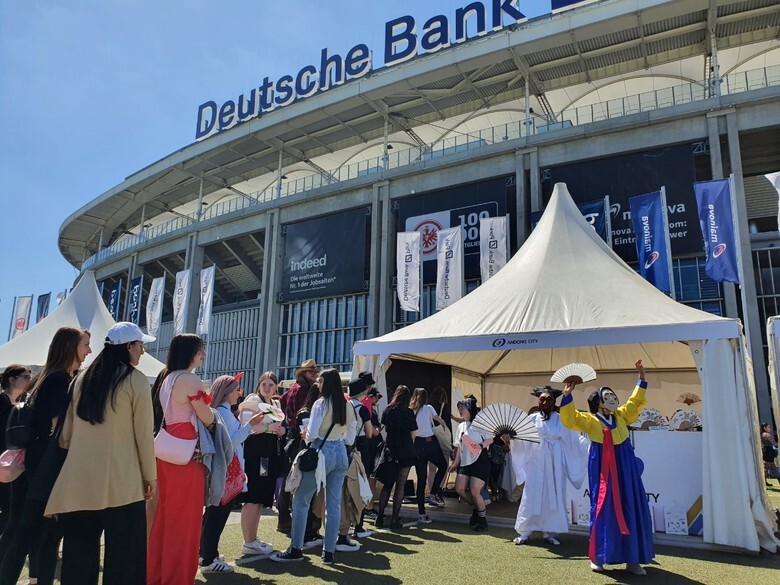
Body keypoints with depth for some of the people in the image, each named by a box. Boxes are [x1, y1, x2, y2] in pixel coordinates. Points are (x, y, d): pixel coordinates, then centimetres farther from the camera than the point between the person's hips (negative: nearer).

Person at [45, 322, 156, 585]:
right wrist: (150, 475, 3)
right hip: (120, 481, -5)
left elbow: (66, 432, 14)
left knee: (78, 553, 14)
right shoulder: (136, 381, -6)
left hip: (78, 479, 6)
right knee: (123, 553, 5)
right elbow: (143, 434, -6)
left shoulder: (83, 378, 10)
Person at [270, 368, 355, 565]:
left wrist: (306, 434, 6)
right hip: (341, 454, 7)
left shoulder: (321, 403, -11)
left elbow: (312, 434, -15)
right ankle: (329, 552, 14)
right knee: (334, 504, 9)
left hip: (322, 453, -6)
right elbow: (350, 438, 11)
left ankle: (295, 549, 10)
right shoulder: (348, 406, 7)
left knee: (300, 500, 6)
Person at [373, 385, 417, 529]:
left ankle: (380, 518, 10)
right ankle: (394, 519, 4)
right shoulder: (409, 413, -4)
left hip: (390, 451, 2)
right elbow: (413, 435, -2)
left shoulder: (387, 410, 2)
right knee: (400, 486, 4)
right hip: (405, 452, -2)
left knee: (387, 485, 11)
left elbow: (384, 428, 10)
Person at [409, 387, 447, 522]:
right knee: (442, 466, 24)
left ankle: (421, 514, 7)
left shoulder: (410, 411, 8)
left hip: (417, 444, 3)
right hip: (429, 442, -3)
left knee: (421, 478, 7)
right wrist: (443, 423, 39)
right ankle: (433, 495, 12)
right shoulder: (428, 408, 2)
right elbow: (440, 420, 19)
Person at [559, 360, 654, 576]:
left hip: (625, 468, 5)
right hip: (603, 470, -5)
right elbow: (569, 419, -17)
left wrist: (641, 378, 16)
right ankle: (597, 557, 9)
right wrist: (567, 396, -26)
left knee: (632, 510, 5)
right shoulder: (590, 420, -5)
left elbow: (635, 402, 21)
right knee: (603, 510, -2)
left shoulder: (621, 416, 11)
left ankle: (632, 559, 14)